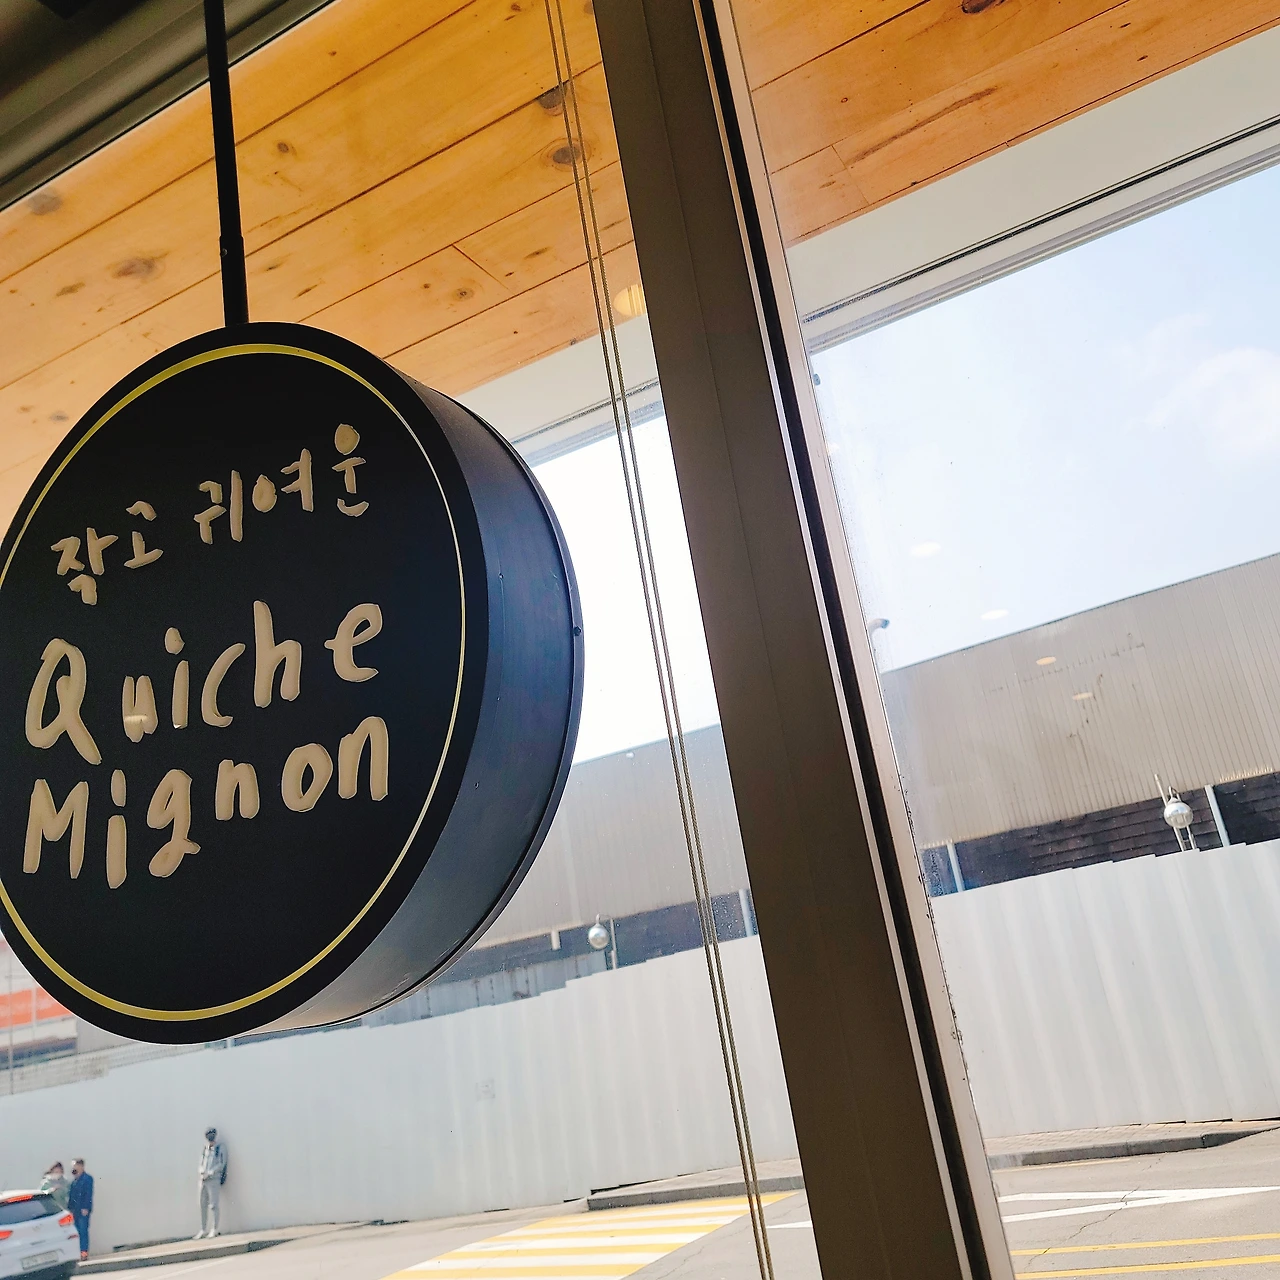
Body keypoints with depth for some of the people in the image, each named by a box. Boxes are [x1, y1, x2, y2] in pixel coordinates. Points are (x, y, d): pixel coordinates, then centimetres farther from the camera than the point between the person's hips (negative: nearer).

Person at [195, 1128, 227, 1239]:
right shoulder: (204, 1149, 16)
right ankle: (203, 1230, 14)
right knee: (202, 1205, 7)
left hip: (214, 1180, -6)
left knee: (213, 1205, -6)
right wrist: (202, 1172, -5)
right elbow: (201, 1164, 15)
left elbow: (221, 1164, -8)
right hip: (203, 1180, 6)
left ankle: (214, 1229, -1)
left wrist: (209, 1173, -14)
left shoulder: (220, 1148, -1)